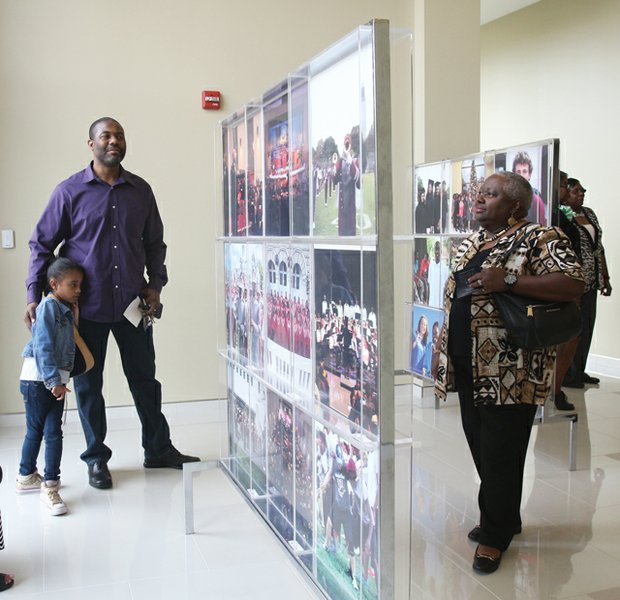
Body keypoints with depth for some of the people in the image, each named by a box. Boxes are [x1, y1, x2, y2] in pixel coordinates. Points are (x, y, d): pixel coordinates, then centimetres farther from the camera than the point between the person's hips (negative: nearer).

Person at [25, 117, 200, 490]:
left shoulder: (141, 190, 5)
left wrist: (155, 284, 1)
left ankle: (158, 450, 26)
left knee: (145, 378, 11)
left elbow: (155, 242, 13)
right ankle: (97, 458, 23)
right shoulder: (70, 191, -3)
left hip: (133, 303, 2)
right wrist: (34, 296, -7)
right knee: (88, 385, 8)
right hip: (86, 306, -2)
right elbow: (42, 244, 0)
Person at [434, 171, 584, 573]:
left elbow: (574, 284, -21)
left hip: (511, 371, -8)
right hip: (469, 368, 8)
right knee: (480, 445, 15)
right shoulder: (471, 243, 16)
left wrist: (509, 281, -27)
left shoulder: (540, 238, -9)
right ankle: (505, 518, 33)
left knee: (501, 453, 0)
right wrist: (446, 355, 20)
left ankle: (495, 534, 16)